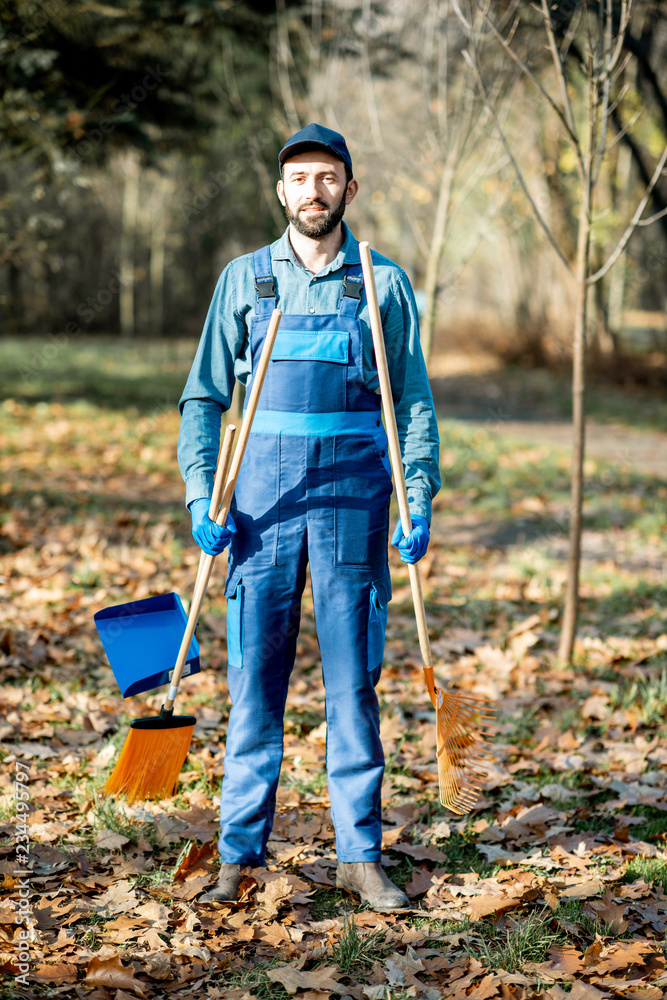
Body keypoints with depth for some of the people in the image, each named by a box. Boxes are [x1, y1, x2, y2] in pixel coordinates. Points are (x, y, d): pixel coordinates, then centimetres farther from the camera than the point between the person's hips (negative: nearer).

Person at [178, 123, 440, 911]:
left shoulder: (385, 285, 7)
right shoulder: (244, 279, 8)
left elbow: (415, 402, 7)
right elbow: (204, 395, 9)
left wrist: (419, 502, -3)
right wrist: (201, 495, -2)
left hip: (354, 497, 0)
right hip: (264, 497, 1)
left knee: (353, 681, 3)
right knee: (254, 678, 2)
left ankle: (360, 853, 13)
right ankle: (239, 853, 11)